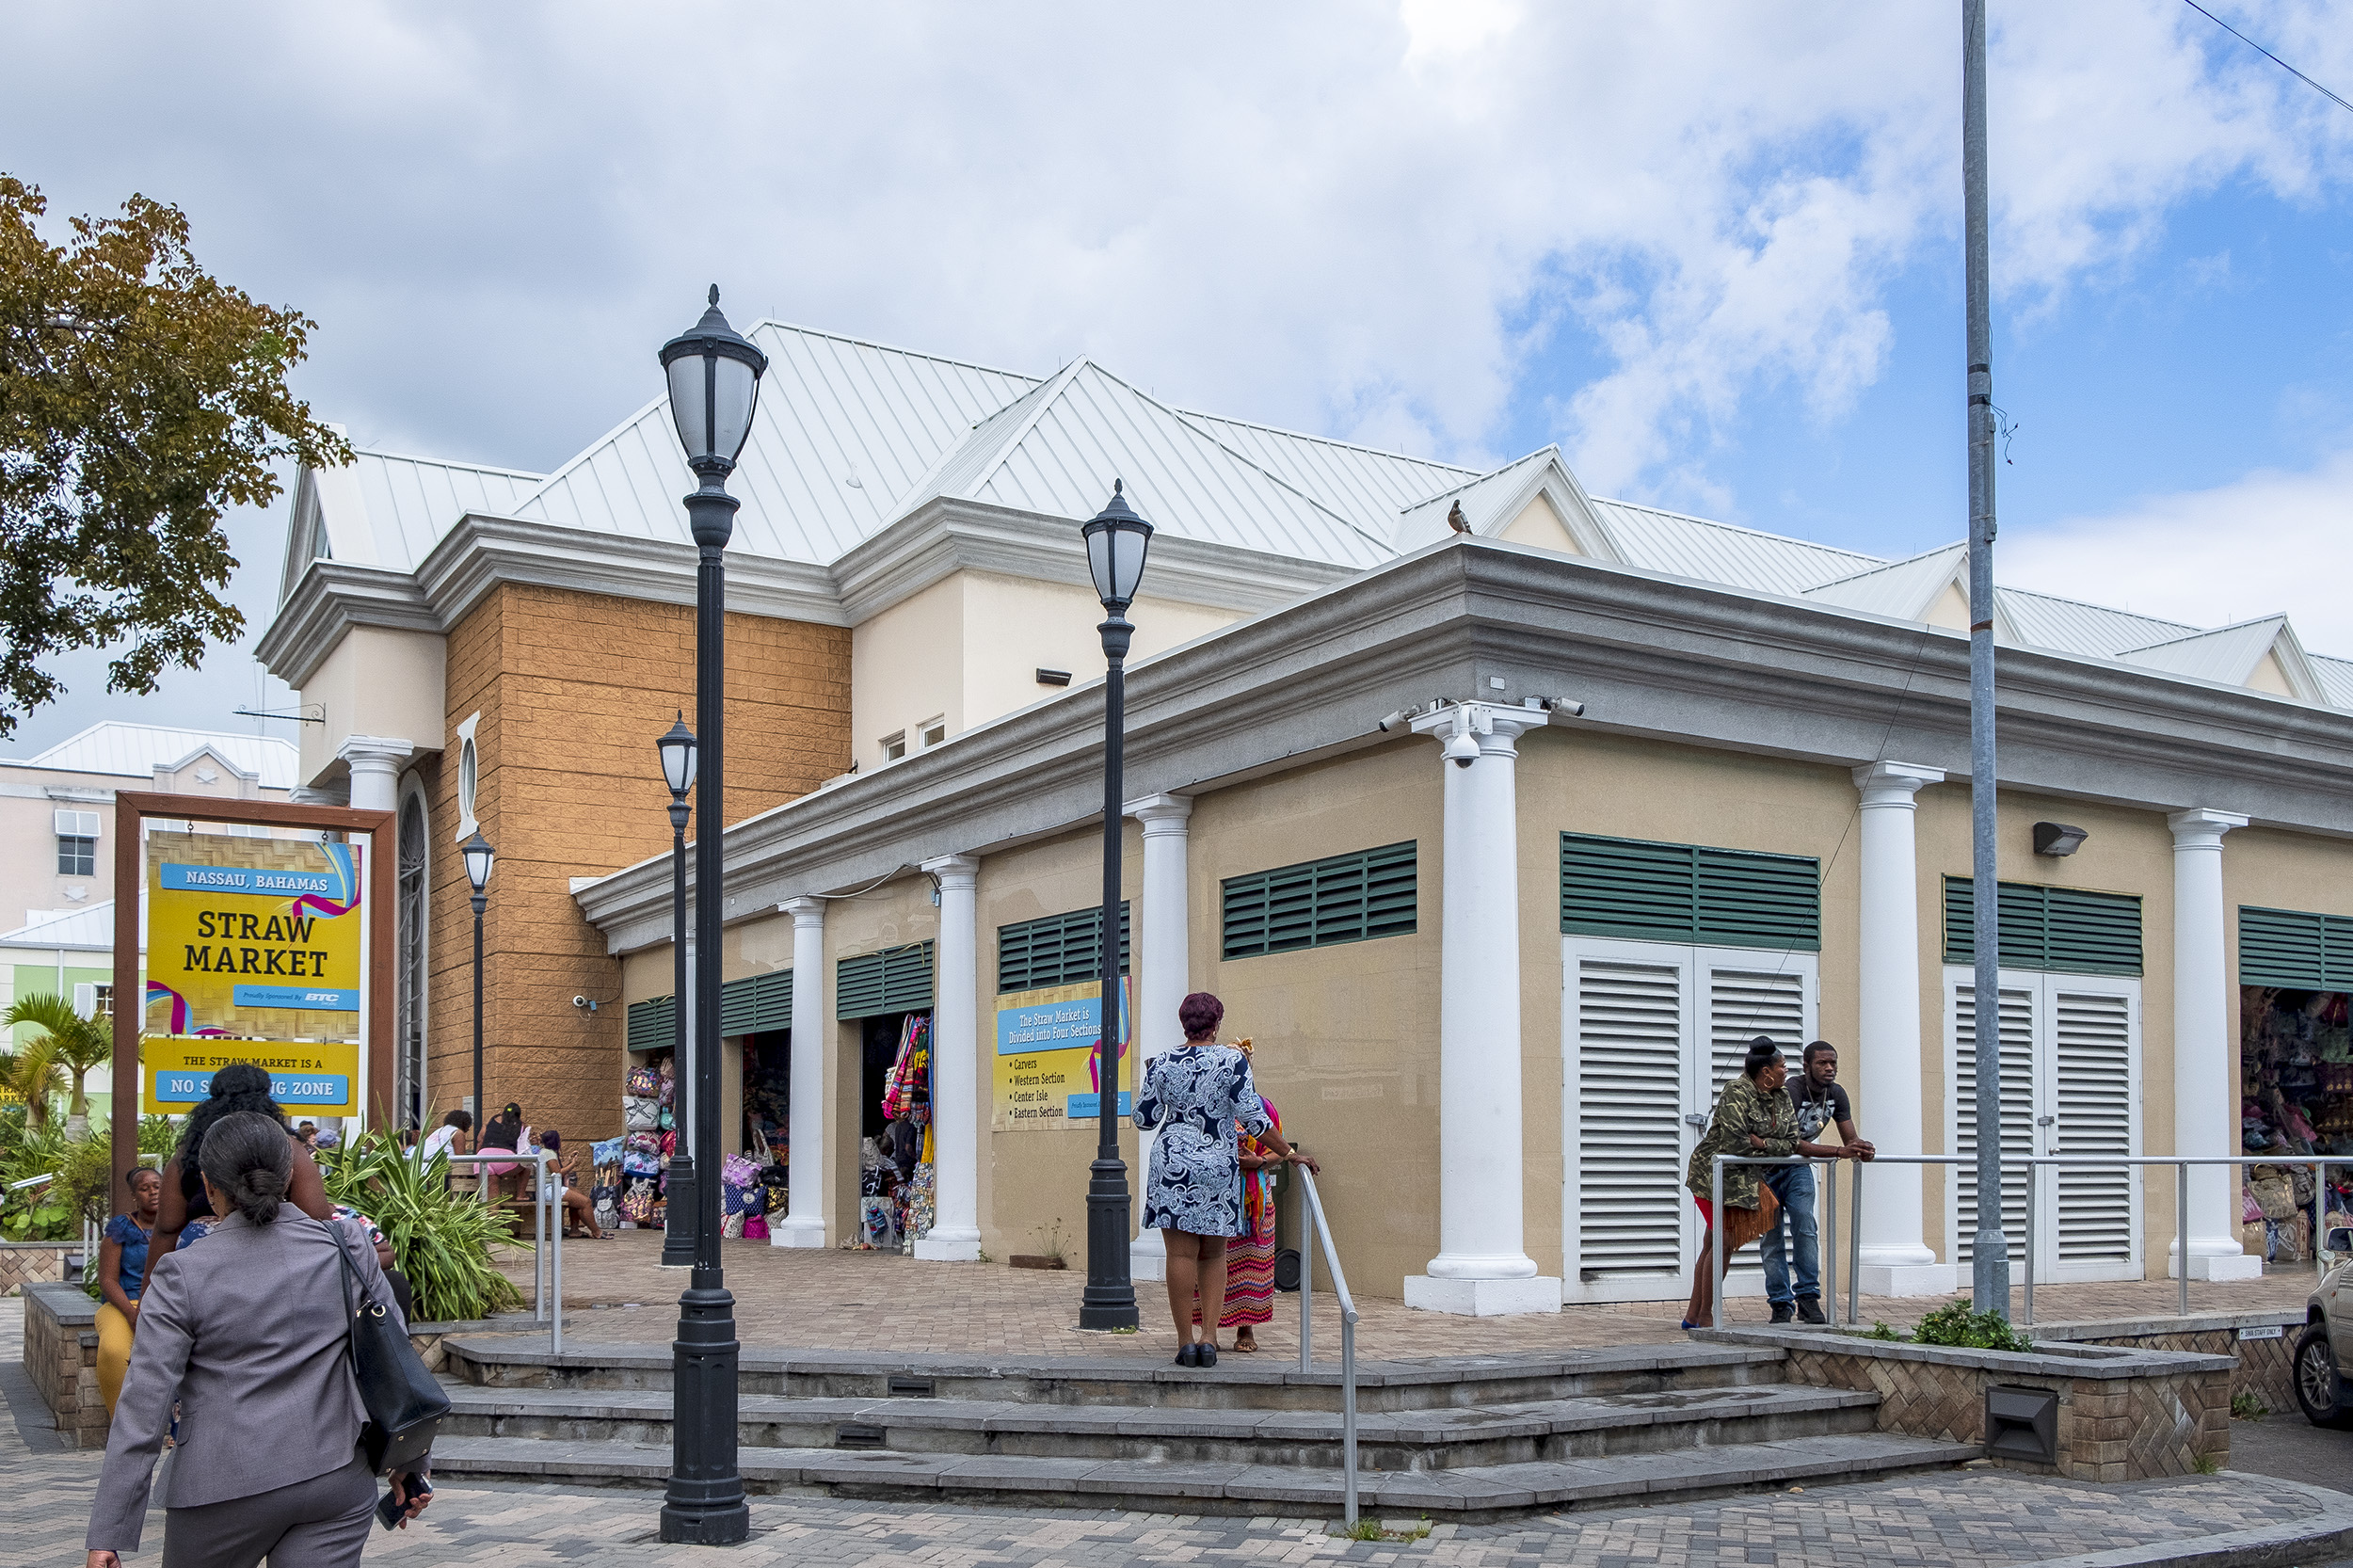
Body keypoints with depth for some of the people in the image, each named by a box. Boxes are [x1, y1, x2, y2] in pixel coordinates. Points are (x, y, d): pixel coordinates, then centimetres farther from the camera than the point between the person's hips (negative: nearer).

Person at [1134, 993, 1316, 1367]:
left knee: (1181, 1254, 1)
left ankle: (1186, 1340, -1)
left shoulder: (1162, 1063, 1)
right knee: (1213, 1255, 11)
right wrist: (1288, 1153, -1)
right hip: (1219, 1167, 0)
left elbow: (1143, 1119, 8)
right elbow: (1253, 1118, -8)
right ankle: (1209, 1339, 3)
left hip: (1172, 1165, 0)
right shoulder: (1233, 1061, -4)